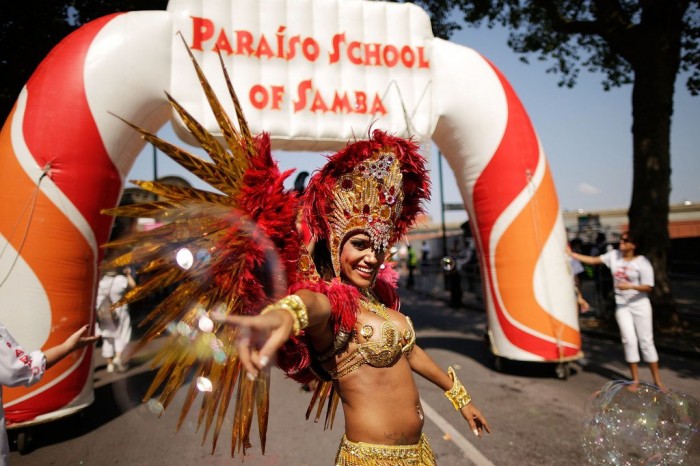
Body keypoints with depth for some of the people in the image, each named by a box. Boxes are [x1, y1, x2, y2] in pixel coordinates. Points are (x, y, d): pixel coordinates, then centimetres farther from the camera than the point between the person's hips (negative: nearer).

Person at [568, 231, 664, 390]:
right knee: (629, 341, 3)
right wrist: (571, 254, -1)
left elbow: (648, 287, -12)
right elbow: (593, 260, 3)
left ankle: (657, 379, 16)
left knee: (646, 341, 3)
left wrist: (630, 286, -28)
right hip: (622, 306, 3)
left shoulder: (642, 262, -12)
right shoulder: (614, 255, 0)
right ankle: (635, 379, 14)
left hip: (640, 305, -3)